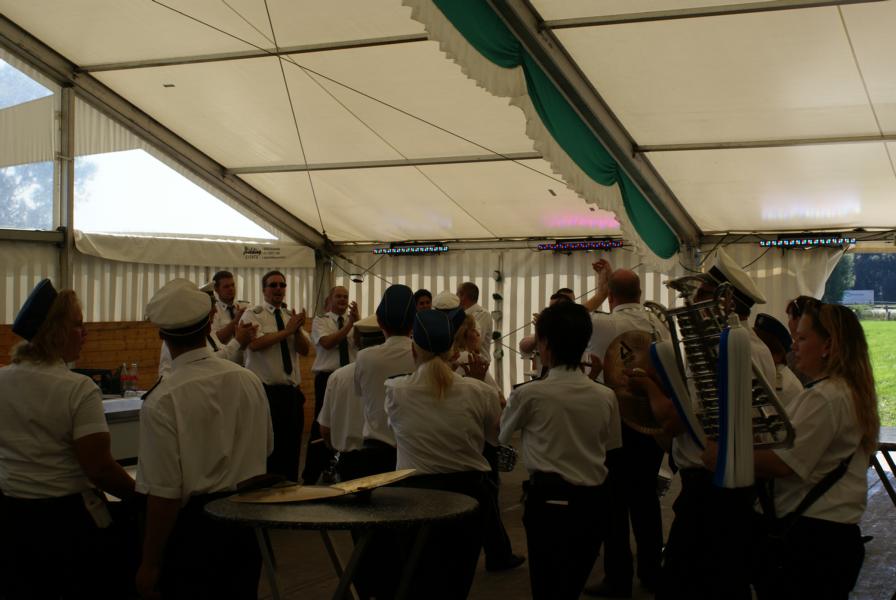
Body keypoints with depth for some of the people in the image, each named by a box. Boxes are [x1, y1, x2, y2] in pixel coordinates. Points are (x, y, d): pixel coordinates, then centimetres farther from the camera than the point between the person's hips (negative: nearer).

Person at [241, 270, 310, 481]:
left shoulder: (292, 316, 13)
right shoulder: (252, 315, -2)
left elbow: (305, 350, 2)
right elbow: (255, 343, -20)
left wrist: (298, 329, -17)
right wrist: (287, 331, -17)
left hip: (291, 391, 5)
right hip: (264, 392, -5)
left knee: (291, 449, 9)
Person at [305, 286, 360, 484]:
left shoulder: (354, 321, 9)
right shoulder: (320, 321, 1)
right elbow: (327, 343, -16)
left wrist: (357, 321, -23)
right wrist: (349, 325, -20)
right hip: (327, 378, -3)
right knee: (322, 426, -2)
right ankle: (311, 475, 5)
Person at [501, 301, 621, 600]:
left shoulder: (529, 393, -9)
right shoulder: (605, 396, 0)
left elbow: (501, 436, 7)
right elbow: (610, 447, 12)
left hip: (548, 501, -4)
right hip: (593, 501, 4)